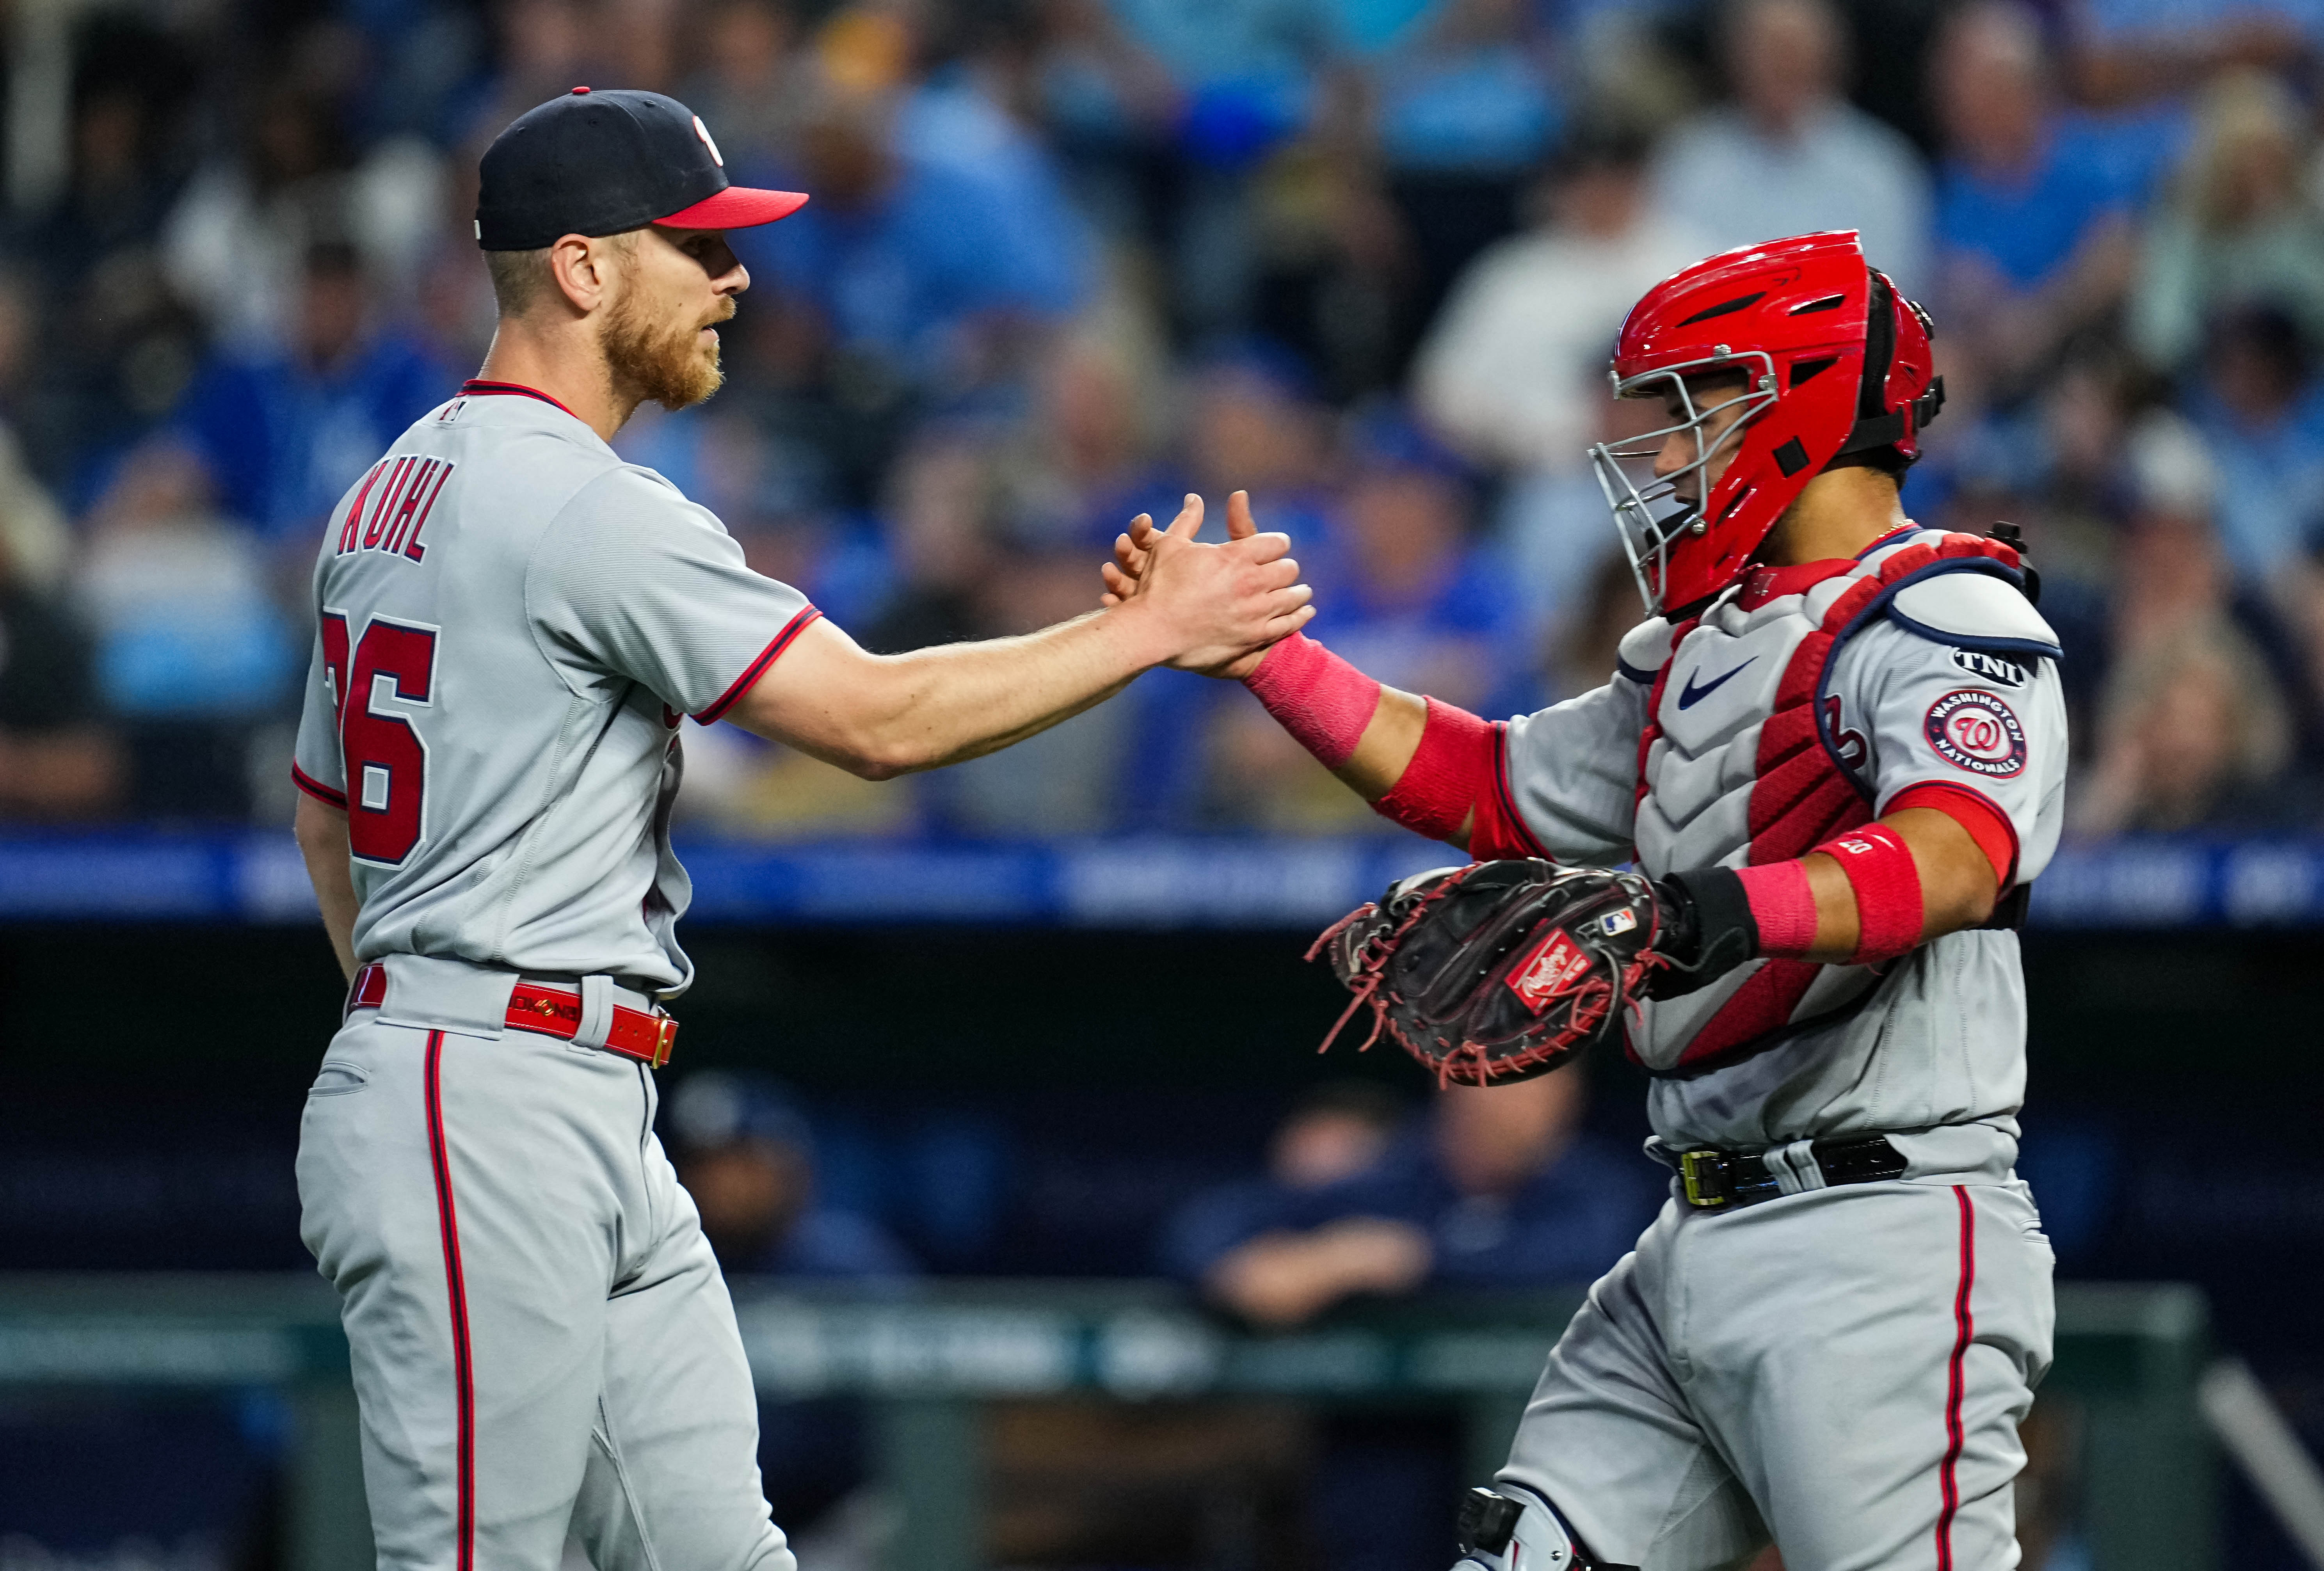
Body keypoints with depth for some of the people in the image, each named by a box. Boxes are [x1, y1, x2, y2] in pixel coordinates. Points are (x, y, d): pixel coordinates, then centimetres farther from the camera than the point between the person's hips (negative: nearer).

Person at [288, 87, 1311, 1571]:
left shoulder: (394, 492, 16)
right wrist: (1152, 630, -10)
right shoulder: (586, 507, -15)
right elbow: (877, 718, -18)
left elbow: (327, 815, 25)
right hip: (488, 1122, -10)